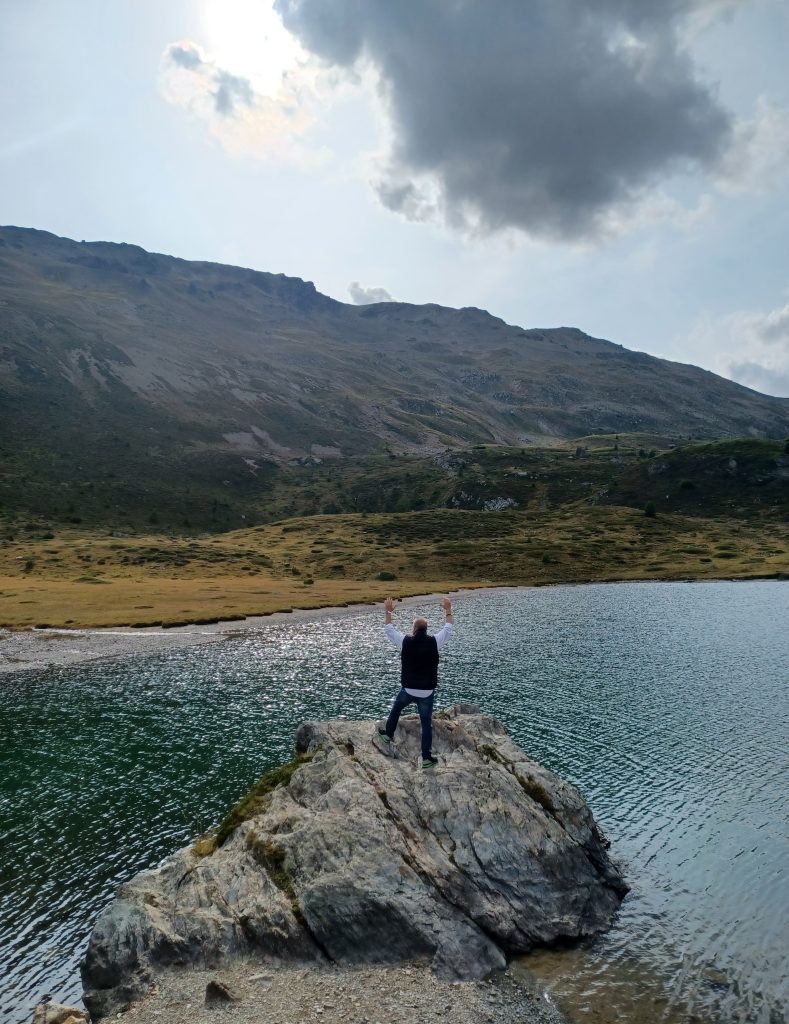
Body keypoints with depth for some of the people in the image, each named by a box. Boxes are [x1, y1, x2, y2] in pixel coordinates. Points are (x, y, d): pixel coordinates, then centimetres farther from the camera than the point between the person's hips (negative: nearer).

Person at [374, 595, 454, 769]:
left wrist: (388, 612, 16)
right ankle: (427, 758, 11)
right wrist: (448, 610, 16)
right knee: (426, 724, 9)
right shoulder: (434, 642, -11)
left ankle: (388, 735, 40)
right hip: (427, 692, 0)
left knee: (396, 708, 31)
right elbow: (449, 629, 6)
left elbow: (388, 629, 6)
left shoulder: (405, 642, -11)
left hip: (408, 690, 0)